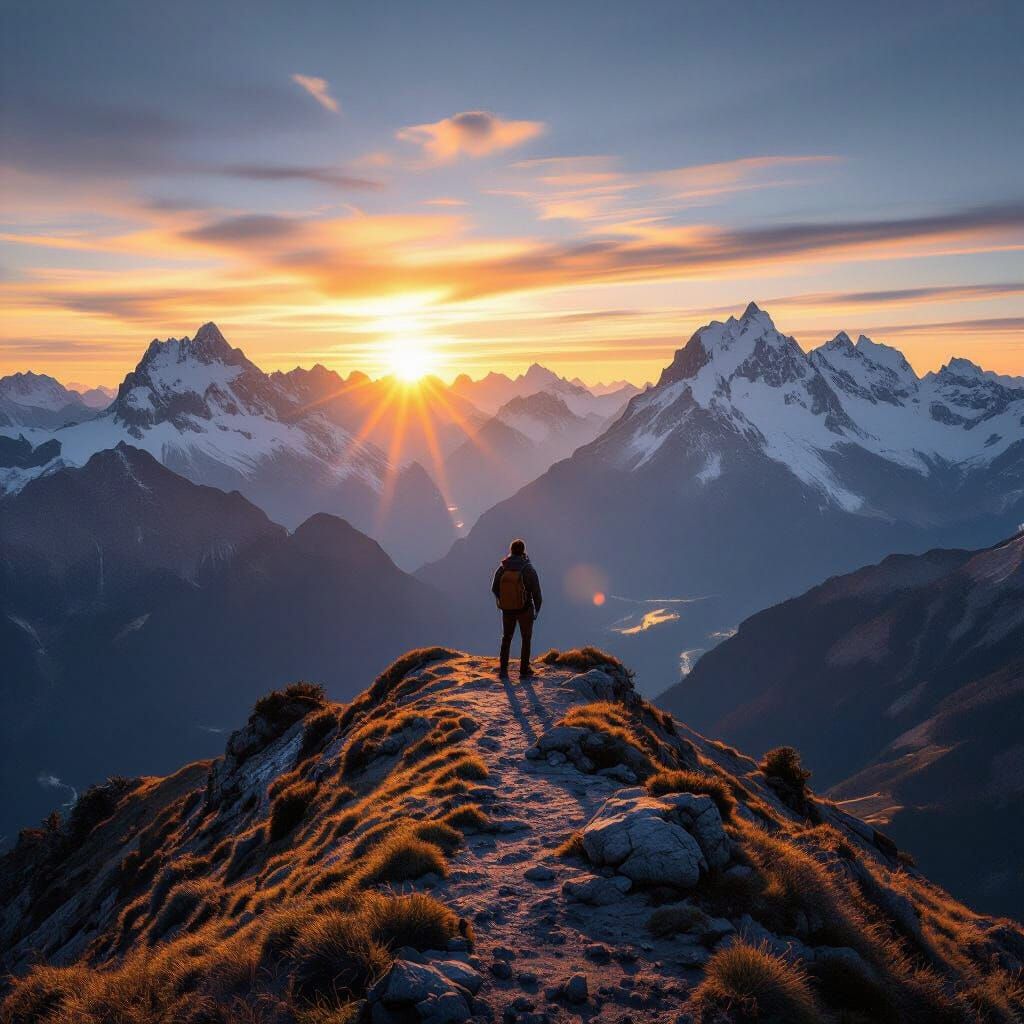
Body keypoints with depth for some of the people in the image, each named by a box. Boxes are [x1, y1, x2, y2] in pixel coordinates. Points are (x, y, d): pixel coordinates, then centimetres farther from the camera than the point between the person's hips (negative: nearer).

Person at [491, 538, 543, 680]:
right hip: (525, 610, -2)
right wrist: (537, 610, 3)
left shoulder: (501, 569, -9)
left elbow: (494, 589, 4)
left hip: (507, 609, 3)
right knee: (526, 638, 16)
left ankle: (503, 669, 15)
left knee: (506, 638, 21)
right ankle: (524, 671, 17)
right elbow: (536, 593, -14)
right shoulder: (529, 570, -19)